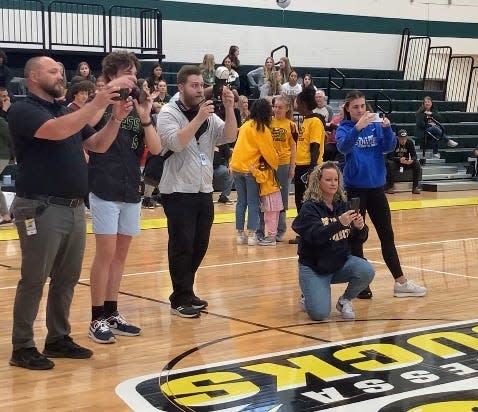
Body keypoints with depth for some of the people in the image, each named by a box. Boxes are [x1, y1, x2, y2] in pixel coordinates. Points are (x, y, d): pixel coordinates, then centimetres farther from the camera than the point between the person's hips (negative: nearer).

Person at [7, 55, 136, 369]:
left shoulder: (67, 111, 16)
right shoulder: (24, 110, -8)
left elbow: (99, 145, 13)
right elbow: (57, 131, -27)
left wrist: (116, 118, -5)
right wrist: (99, 102, -30)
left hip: (74, 208, 8)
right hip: (42, 209, -8)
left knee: (67, 278, 13)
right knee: (34, 279, -1)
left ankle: (58, 338, 24)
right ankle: (22, 347, 8)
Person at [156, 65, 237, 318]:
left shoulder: (209, 115, 10)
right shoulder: (168, 114, -7)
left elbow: (229, 137, -1)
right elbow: (176, 143, -22)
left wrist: (229, 109, -13)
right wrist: (198, 118, -25)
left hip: (204, 191, 6)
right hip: (179, 192, -6)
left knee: (199, 246, 12)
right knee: (182, 247, -3)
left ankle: (186, 292, 26)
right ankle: (180, 300, 5)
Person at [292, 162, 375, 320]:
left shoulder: (343, 205, 1)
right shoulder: (310, 207, -12)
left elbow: (360, 238, 2)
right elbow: (315, 236, -27)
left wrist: (360, 227, -20)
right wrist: (339, 223, -39)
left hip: (341, 262, 4)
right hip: (314, 267, -4)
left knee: (367, 271, -25)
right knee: (320, 313, -20)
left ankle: (345, 300, 4)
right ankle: (308, 297, 16)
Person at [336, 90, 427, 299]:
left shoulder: (375, 125, 3)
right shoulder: (344, 128, -5)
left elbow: (389, 147, -8)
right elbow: (343, 147, -24)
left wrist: (387, 128, -26)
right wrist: (358, 127, -39)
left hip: (376, 187, 3)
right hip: (354, 189, -3)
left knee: (387, 235, 9)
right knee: (356, 237, 2)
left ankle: (401, 282, 15)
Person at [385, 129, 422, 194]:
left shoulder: (410, 143, -8)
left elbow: (414, 155, -9)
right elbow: (390, 157, -23)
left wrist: (412, 160, -34)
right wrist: (399, 159, -42)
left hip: (406, 162, 3)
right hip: (395, 161, -3)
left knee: (417, 163, -23)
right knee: (390, 163, -36)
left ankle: (415, 186, -17)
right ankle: (390, 186, -25)